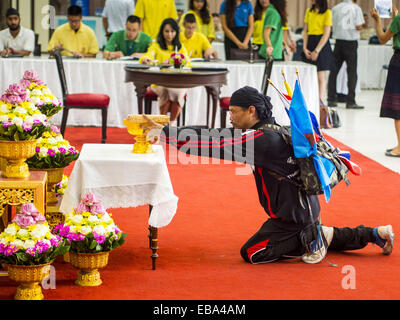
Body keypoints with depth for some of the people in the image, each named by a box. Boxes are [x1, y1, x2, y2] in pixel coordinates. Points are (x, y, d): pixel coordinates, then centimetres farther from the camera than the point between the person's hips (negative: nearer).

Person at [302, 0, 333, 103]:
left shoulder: (327, 12, -5)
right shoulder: (309, 12, 12)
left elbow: (326, 34, -9)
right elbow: (305, 31, 11)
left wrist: (317, 51, -13)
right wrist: (305, 48, -1)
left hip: (321, 44, -5)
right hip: (309, 42, 5)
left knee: (321, 77, -6)